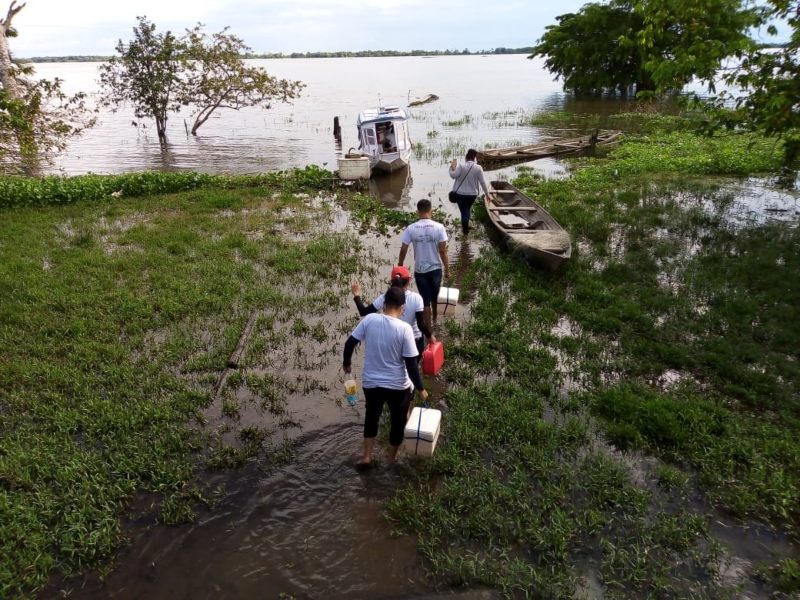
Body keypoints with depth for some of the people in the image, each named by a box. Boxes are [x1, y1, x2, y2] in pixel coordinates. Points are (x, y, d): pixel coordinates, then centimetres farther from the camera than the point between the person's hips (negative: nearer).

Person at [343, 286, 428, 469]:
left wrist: (347, 362, 17)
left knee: (371, 417, 28)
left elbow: (350, 343, -2)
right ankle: (392, 458, 38)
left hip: (371, 382, 3)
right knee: (398, 420, 22)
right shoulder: (404, 328, -18)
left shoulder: (369, 319, -10)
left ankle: (366, 457, 28)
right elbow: (411, 363, -16)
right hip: (398, 386, -2)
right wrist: (420, 388, -4)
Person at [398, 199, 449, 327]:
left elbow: (403, 250, -7)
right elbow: (442, 251, -10)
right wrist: (447, 270, 0)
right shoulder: (439, 227, -12)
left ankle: (429, 329, 15)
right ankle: (434, 318, 48)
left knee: (425, 300, 9)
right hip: (435, 269, 1)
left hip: (419, 270, -1)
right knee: (434, 297, 24)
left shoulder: (411, 228, -10)